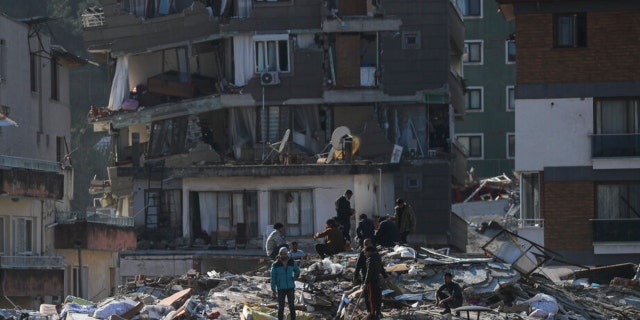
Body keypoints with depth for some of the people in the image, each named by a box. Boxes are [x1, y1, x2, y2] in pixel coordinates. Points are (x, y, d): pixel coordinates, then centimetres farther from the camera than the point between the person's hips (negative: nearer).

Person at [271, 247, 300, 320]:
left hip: (291, 287, 2)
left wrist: (295, 276, 2)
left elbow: (297, 270, 22)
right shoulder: (275, 265, -5)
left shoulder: (292, 262, 3)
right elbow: (273, 278, -2)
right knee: (281, 307, 2)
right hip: (281, 289, -2)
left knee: (292, 306, 1)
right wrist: (273, 289, -6)